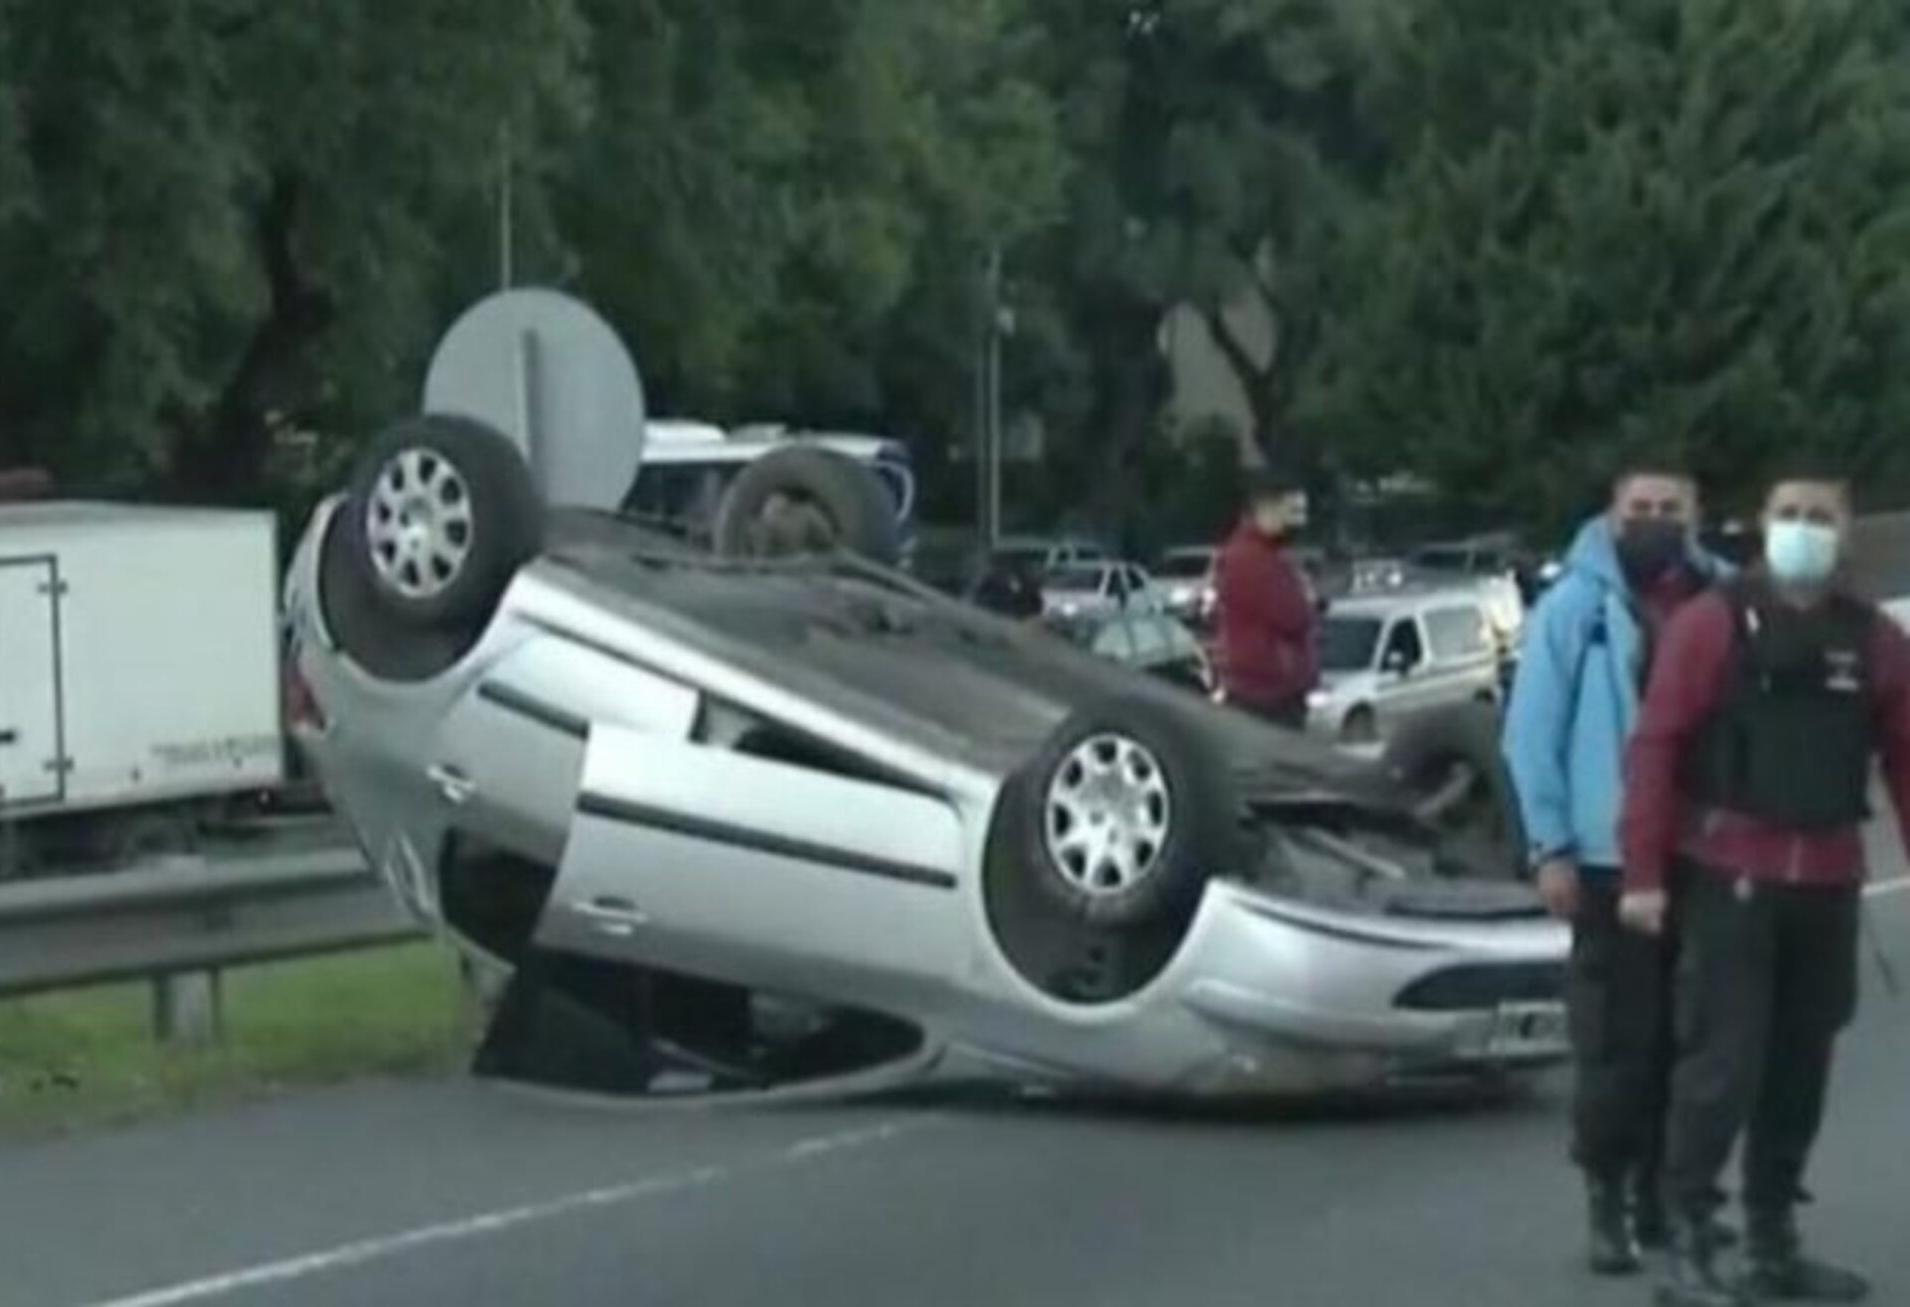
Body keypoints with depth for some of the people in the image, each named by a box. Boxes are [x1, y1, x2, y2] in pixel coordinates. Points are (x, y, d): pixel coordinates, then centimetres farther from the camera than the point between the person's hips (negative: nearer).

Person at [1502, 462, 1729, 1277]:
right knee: (1615, 1042, -3)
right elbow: (1531, 735, -5)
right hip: (1612, 857, -4)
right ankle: (1607, 1199, 5)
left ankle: (1660, 1192, 22)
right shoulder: (1577, 605, -4)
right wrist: (1552, 848, -11)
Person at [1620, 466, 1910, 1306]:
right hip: (1728, 879, -5)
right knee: (1724, 1064, -9)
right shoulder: (1712, 623, -4)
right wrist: (1643, 875, -11)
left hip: (1828, 886, 5)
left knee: (1800, 1069, 11)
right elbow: (1656, 748, -7)